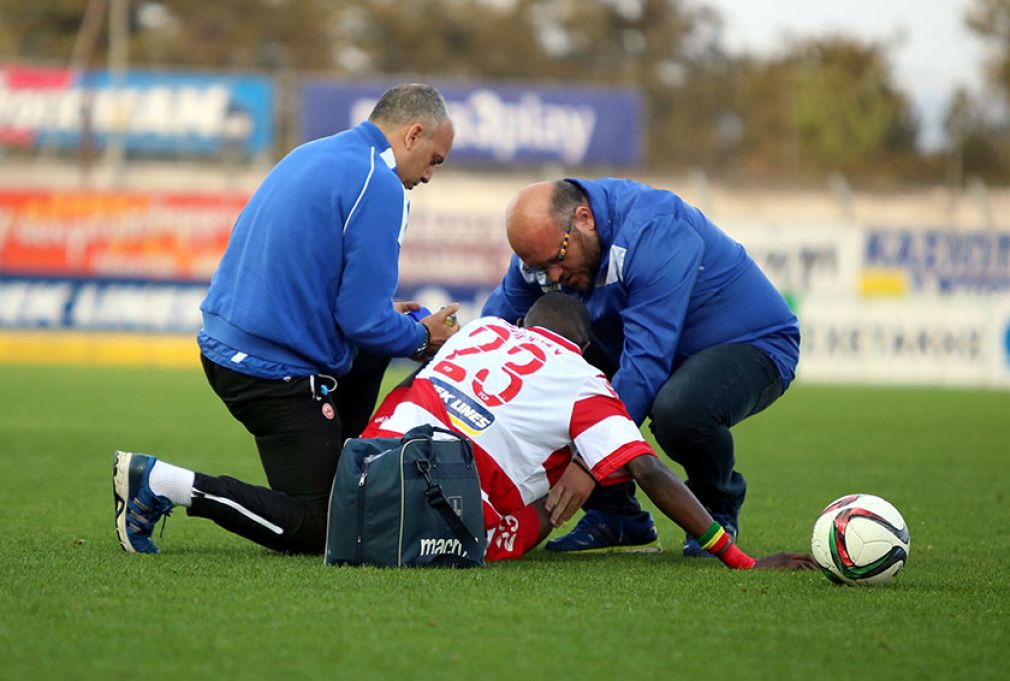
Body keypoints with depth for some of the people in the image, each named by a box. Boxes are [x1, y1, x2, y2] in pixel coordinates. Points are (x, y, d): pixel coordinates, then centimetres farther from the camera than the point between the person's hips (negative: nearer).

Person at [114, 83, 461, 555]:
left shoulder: (310, 156, 14)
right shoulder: (378, 186, -14)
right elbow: (365, 322, -16)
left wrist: (383, 317, 22)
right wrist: (422, 338, 4)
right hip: (276, 372, -10)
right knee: (318, 530, 0)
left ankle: (339, 473, 28)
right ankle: (162, 481, -8)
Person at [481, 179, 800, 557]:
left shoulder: (655, 232, -32)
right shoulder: (545, 242, -10)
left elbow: (647, 363, -37)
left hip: (750, 345, -7)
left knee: (678, 411, -38)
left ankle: (717, 507, -3)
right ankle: (618, 519, 1)